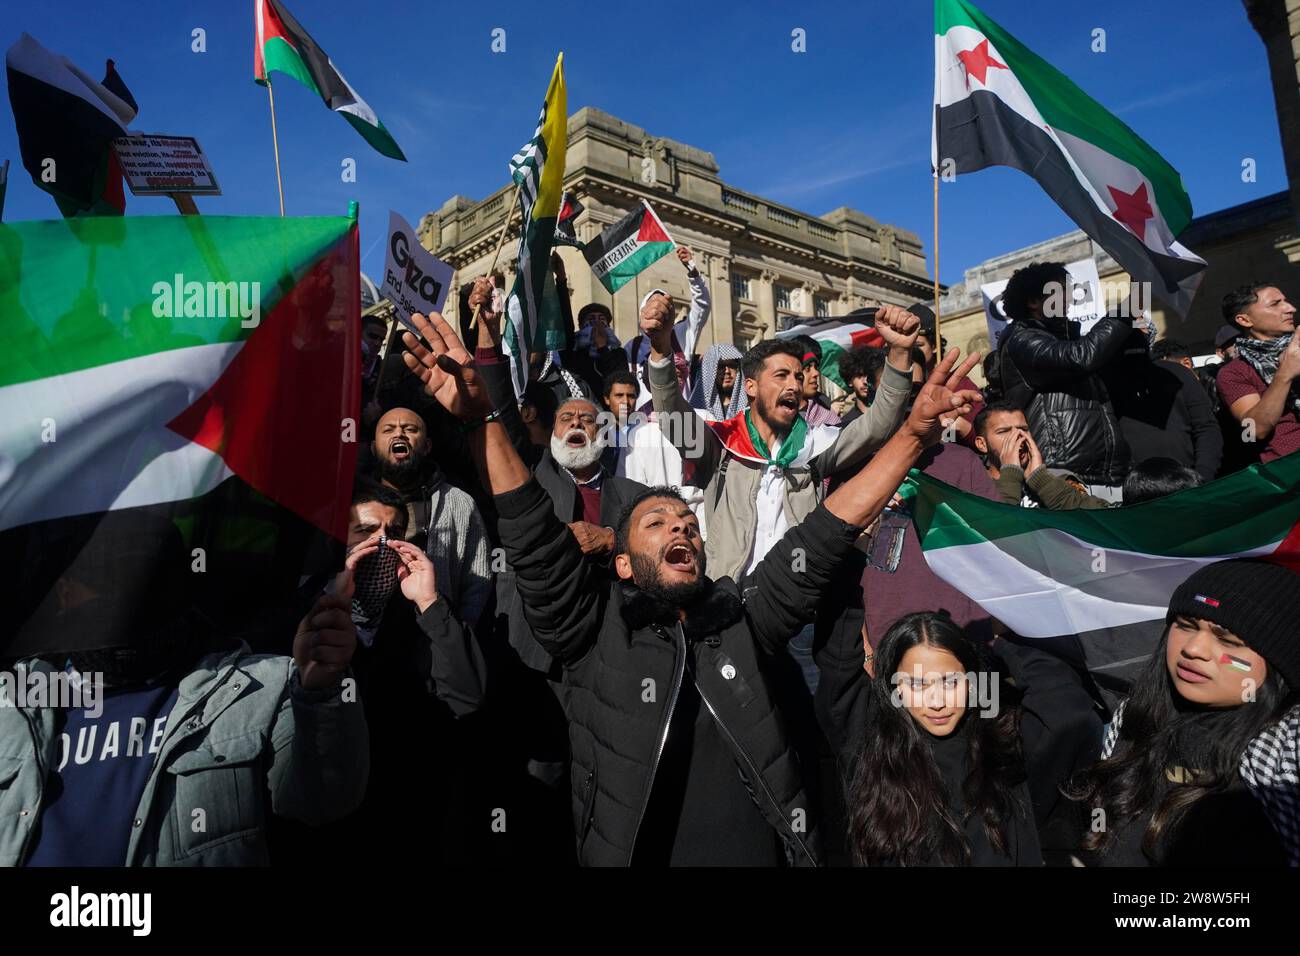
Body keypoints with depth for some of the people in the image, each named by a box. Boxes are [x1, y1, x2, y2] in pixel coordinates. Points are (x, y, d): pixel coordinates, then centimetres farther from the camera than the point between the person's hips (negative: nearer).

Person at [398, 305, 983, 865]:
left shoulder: (739, 624, 3)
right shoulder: (596, 631, -4)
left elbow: (823, 538, -2)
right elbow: (534, 541, -16)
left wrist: (913, 433, -6)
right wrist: (482, 417, -28)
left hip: (765, 853, 3)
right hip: (635, 854, -2)